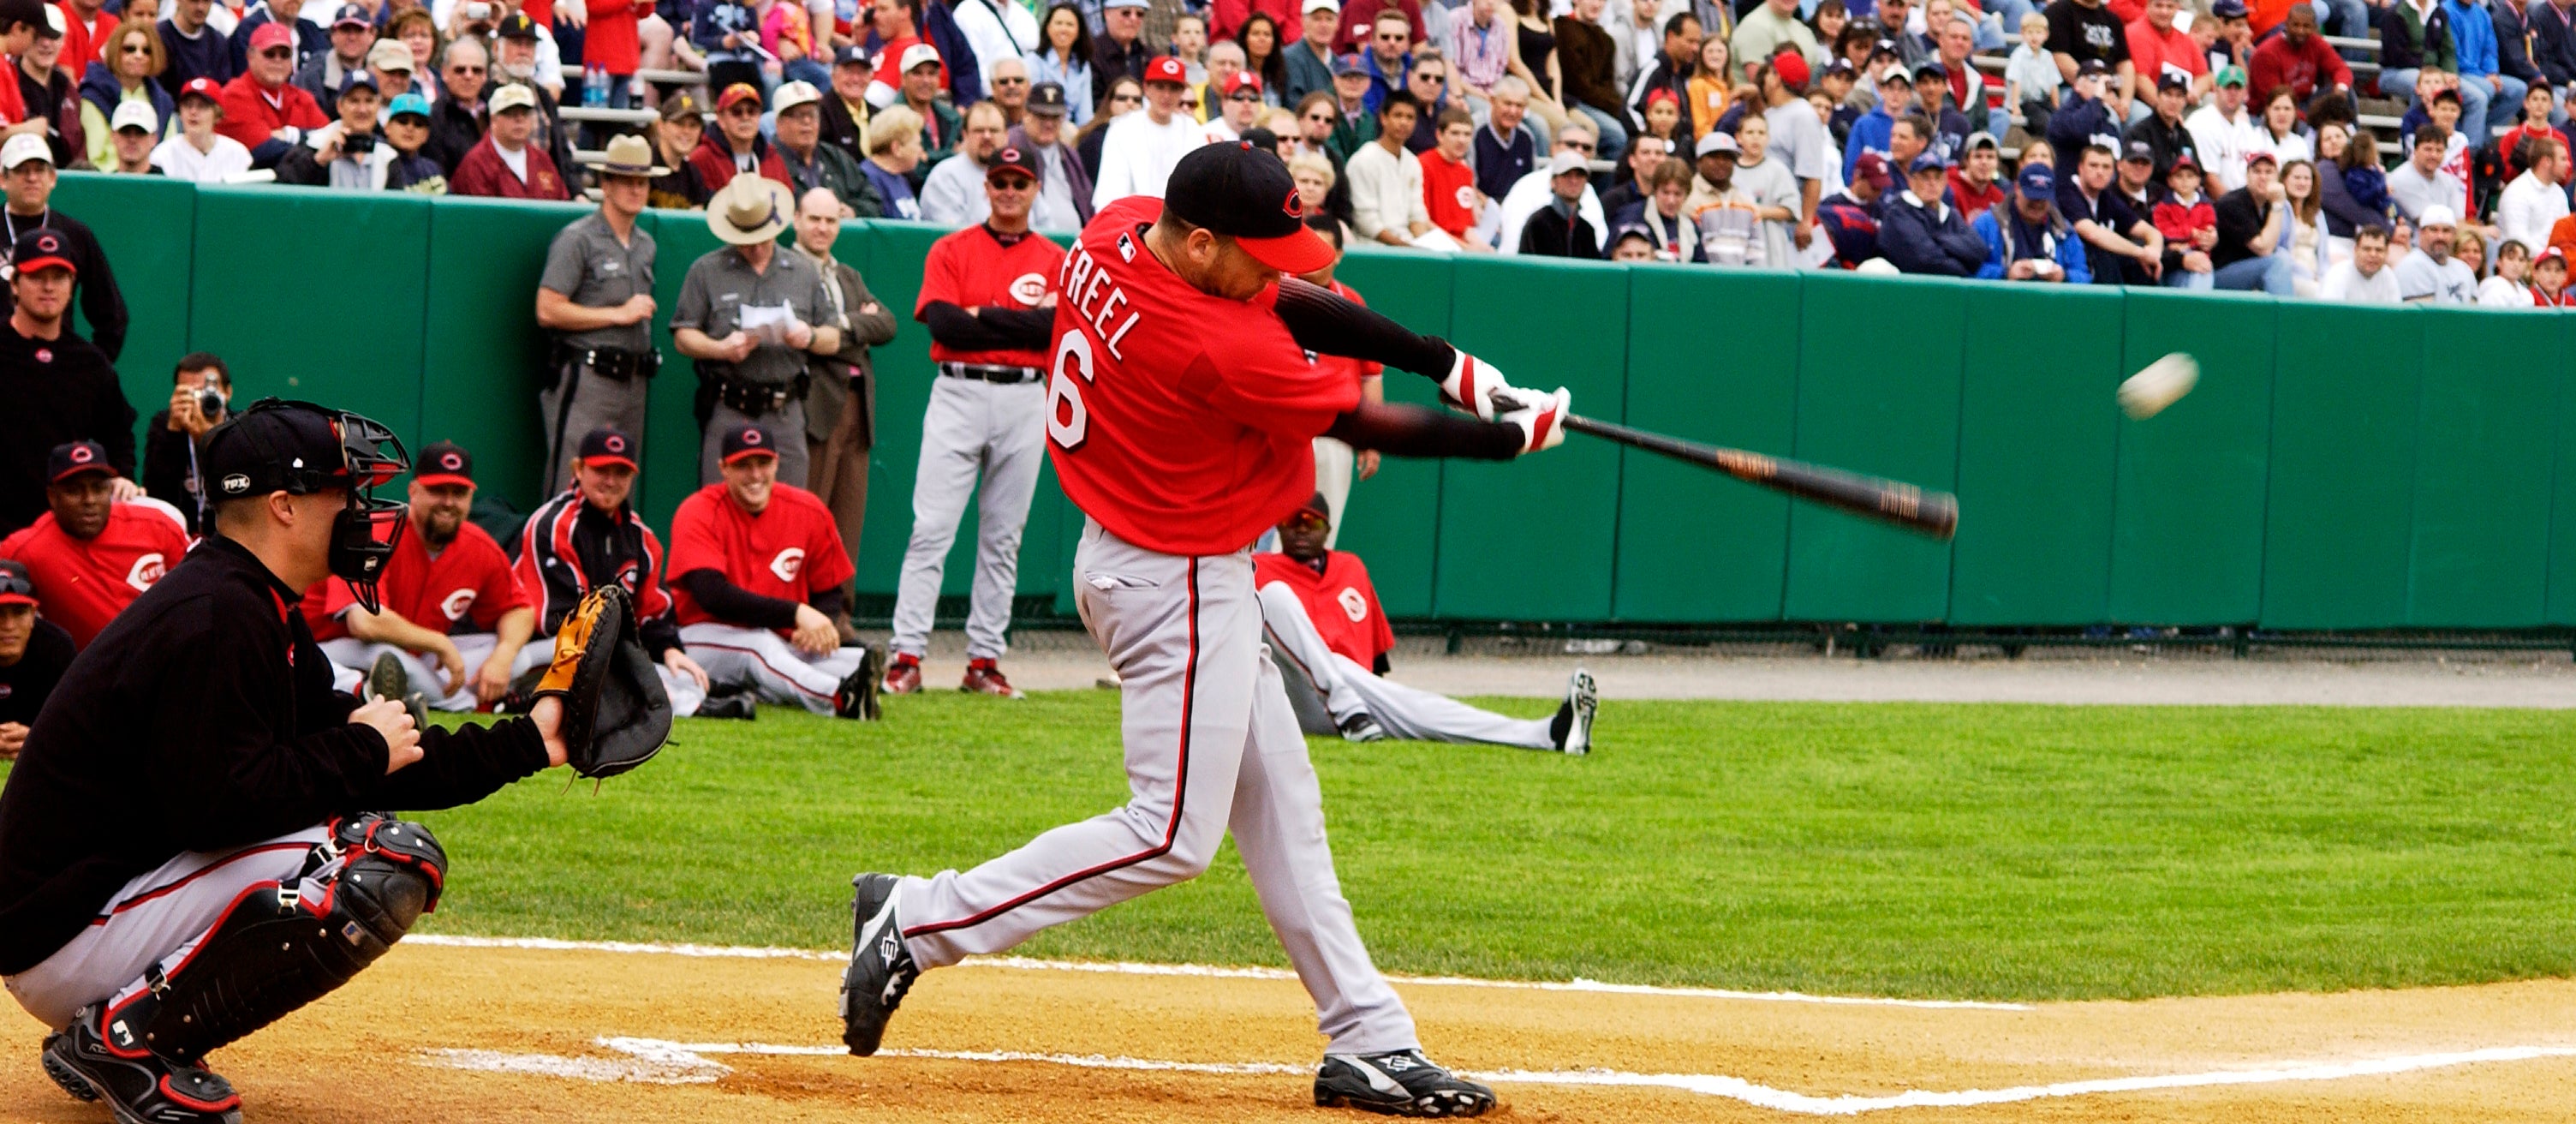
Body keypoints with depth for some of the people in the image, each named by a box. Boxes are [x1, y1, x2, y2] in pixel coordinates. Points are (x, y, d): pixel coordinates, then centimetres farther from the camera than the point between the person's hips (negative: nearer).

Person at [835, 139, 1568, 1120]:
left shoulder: (1117, 229, -5)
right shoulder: (1223, 351, -30)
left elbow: (1292, 301, 3)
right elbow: (1366, 425, -15)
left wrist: (1456, 367, -1)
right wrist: (1513, 437, 0)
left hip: (1132, 552, 10)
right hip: (1177, 587, -10)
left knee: (1279, 806, 13)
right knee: (1171, 834, -5)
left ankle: (1366, 1040, 18)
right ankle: (919, 920, 0)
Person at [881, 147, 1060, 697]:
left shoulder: (1055, 261, 10)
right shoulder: (951, 251, 6)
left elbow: (1056, 325, -8)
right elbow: (943, 322, -9)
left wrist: (983, 315, -9)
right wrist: (1021, 323, -8)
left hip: (1024, 400, 2)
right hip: (958, 394, -2)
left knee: (1004, 537, 5)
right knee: (931, 529, -8)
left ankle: (984, 660, 10)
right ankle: (907, 657, -10)